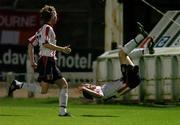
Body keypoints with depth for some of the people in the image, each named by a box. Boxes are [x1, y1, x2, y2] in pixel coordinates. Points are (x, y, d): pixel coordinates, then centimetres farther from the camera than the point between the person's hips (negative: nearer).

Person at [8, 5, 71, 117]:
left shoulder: (42, 30, 21)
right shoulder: (47, 28, -7)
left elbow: (31, 44, 21)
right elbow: (46, 44, -20)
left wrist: (32, 61, 19)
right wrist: (62, 49, -16)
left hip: (51, 62, 10)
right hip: (47, 61, -10)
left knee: (64, 84, 7)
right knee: (43, 89, -16)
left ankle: (63, 111, 2)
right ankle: (19, 85, -9)